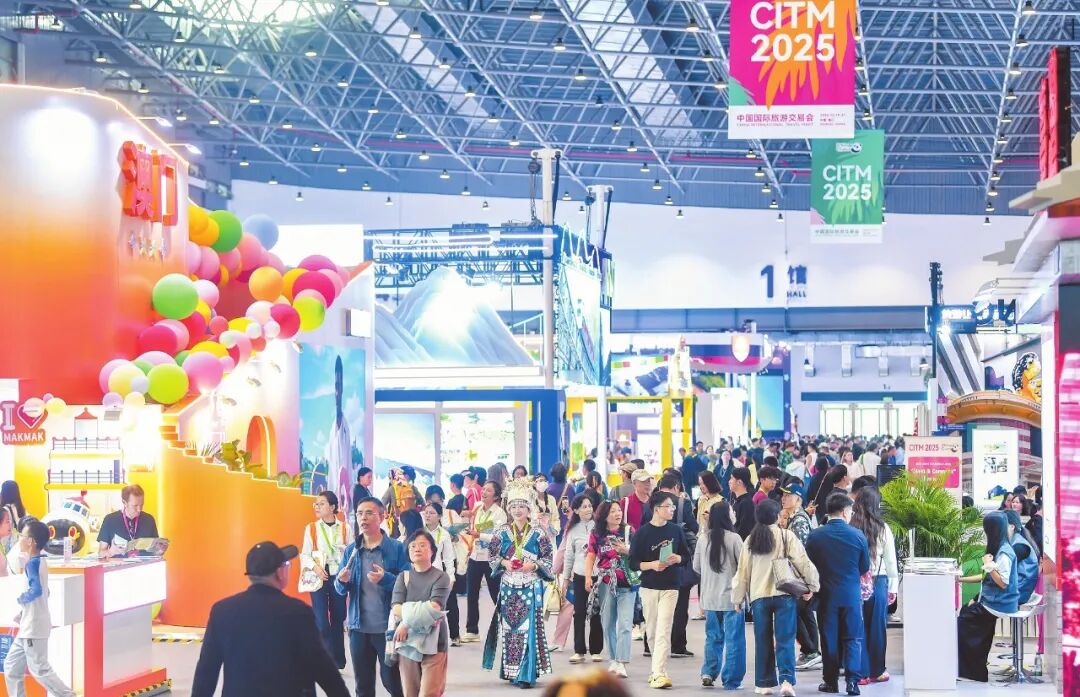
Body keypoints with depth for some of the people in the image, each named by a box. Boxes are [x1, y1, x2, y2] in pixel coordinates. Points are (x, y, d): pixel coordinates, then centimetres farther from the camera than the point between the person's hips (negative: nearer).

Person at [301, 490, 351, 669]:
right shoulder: (311, 528, 4)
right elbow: (304, 555, 2)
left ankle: (338, 662, 15)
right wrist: (314, 567, -15)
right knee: (321, 622, -6)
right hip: (318, 579, 0)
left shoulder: (345, 528, 3)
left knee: (338, 619, 6)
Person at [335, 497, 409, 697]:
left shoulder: (397, 548, -7)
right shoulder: (351, 550, 6)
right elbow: (340, 589, 8)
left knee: (392, 680, 5)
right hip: (359, 627, 4)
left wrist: (386, 579, -25)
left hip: (388, 627, -4)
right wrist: (342, 581, -14)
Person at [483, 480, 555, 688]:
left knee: (528, 627, -8)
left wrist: (533, 565, -15)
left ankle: (525, 674, -8)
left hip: (530, 588, -2)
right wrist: (504, 562, -9)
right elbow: (492, 554, 9)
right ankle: (510, 671, 14)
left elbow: (548, 558, 1)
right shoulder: (502, 533, 5)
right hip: (508, 586, 2)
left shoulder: (538, 534, 0)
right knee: (509, 627, 4)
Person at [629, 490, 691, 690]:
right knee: (652, 631, 9)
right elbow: (633, 562, -3)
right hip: (649, 586, 0)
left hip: (670, 587, 0)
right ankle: (657, 668, 26)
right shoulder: (643, 532, -3)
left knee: (663, 631, -11)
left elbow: (687, 555, 11)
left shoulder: (676, 530, 4)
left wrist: (678, 559, -11)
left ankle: (659, 674, -17)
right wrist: (651, 565, -19)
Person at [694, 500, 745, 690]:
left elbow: (696, 567, 9)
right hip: (731, 595, -4)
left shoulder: (703, 539, 0)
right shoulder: (734, 538, -12)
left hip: (710, 596, 4)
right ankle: (730, 680, 4)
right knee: (734, 638, 3)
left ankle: (708, 673, 10)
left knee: (713, 636, 17)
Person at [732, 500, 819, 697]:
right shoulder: (786, 536, -2)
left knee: (763, 641, 11)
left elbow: (743, 571, 10)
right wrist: (811, 585, 4)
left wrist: (738, 598, 16)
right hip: (784, 594, -2)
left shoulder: (751, 540, 6)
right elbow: (803, 562, -7)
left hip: (758, 596, 2)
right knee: (785, 640, -2)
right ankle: (786, 679, -16)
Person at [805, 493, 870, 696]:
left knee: (829, 639, 10)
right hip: (851, 594, -1)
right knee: (852, 639, 6)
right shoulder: (858, 536, -8)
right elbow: (865, 568, 3)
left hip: (827, 595, 1)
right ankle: (852, 680, -5)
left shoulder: (815, 536, -7)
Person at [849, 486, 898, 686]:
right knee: (877, 627, 10)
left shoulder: (850, 528, -7)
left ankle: (862, 672, 9)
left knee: (858, 627, 7)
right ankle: (877, 671, 18)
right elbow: (891, 561, 1)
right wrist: (893, 587, 11)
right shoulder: (882, 529, -5)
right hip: (878, 582, 0)